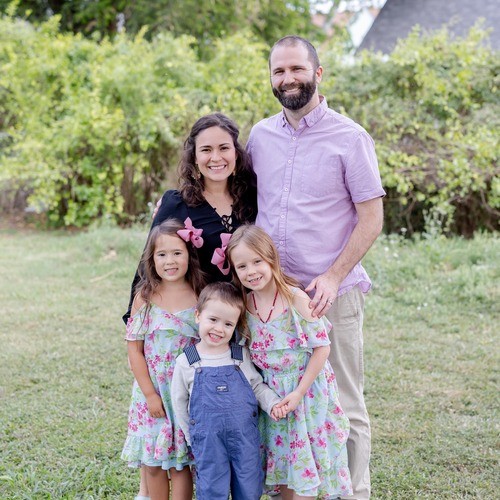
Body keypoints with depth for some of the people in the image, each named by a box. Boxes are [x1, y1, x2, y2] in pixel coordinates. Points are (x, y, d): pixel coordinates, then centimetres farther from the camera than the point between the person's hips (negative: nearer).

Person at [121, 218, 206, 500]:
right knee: (153, 463, 9)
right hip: (152, 391, 1)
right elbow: (134, 349, -3)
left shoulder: (201, 296, -5)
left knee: (180, 463, 5)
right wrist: (150, 394, -7)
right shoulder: (145, 297, -5)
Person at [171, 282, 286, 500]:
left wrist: (272, 403, -10)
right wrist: (192, 436, 11)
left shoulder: (241, 355, -1)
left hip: (245, 436, 2)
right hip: (208, 441, -1)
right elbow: (179, 401, 7)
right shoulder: (186, 361, -4)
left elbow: (258, 386, 9)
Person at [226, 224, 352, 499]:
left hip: (305, 391, -5)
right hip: (270, 394, 5)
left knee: (303, 464, 1)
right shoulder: (246, 304, -2)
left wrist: (299, 391, -17)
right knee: (282, 460, 13)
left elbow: (321, 347, -16)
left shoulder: (296, 299, -18)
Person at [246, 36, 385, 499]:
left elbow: (371, 219, -5)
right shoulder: (260, 136, 9)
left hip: (331, 294, -4)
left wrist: (332, 278, -15)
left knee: (343, 408, 2)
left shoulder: (350, 138, -4)